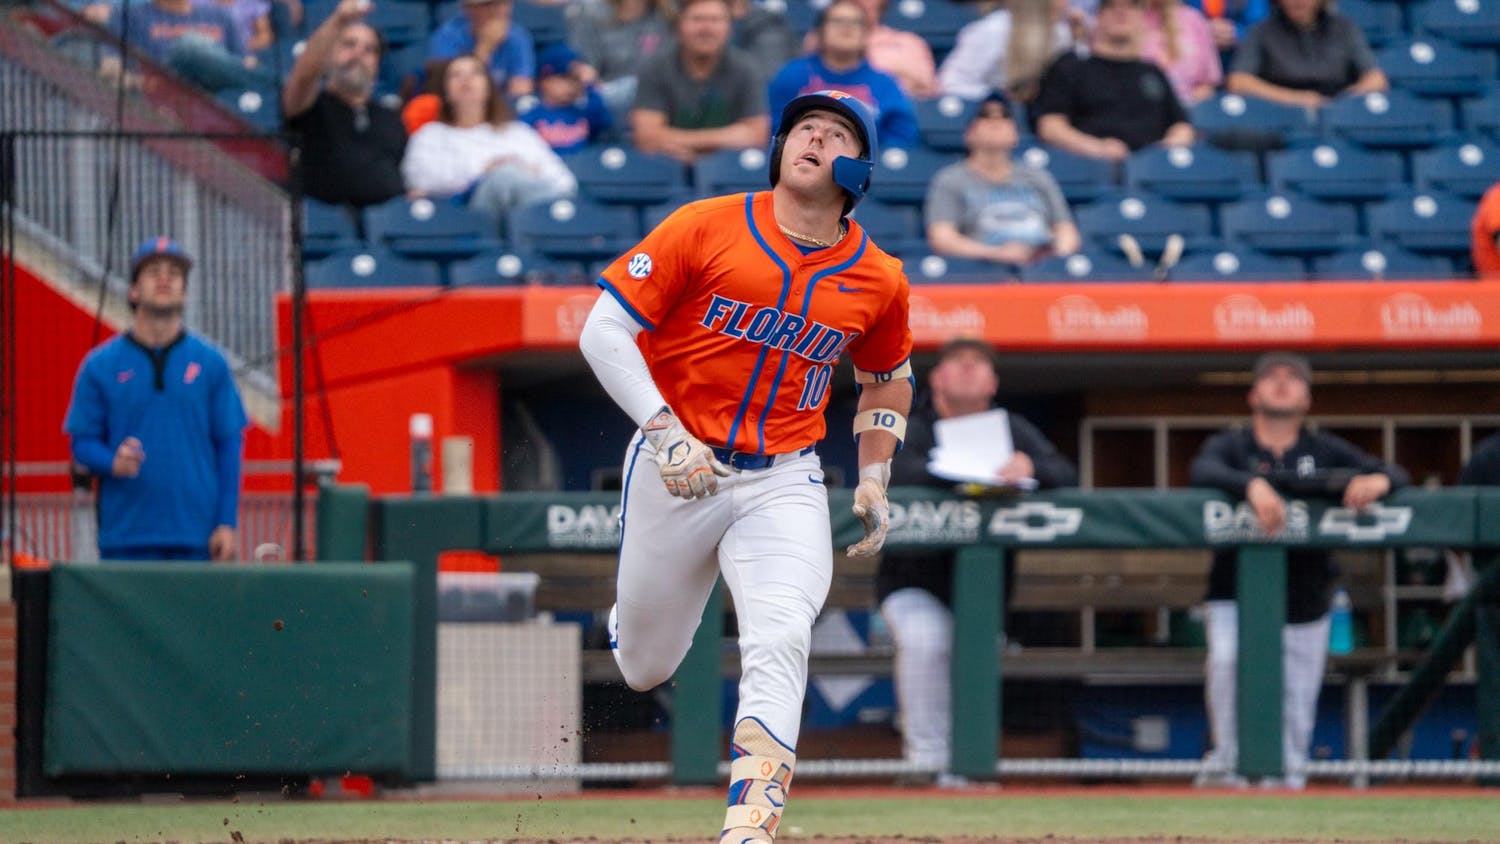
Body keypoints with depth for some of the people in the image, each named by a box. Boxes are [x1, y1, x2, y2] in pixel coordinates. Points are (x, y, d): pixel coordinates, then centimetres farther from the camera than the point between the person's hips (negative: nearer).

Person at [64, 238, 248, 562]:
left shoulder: (210, 363, 9)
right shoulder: (100, 365, 7)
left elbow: (229, 444, 9)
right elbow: (82, 441, 7)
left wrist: (227, 523, 1)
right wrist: (113, 462, -16)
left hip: (196, 536, 1)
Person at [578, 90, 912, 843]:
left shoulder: (878, 280, 1)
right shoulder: (705, 229, -9)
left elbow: (887, 378, 22)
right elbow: (604, 331, -10)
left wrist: (874, 480, 11)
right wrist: (663, 432, -20)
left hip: (783, 482, 1)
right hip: (675, 467, -1)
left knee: (781, 642, -24)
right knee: (644, 668, 12)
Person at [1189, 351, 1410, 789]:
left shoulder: (1325, 450, 7)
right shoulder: (1231, 445, 1)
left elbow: (1396, 475, -1)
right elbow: (1202, 472, -22)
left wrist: (1377, 480, -26)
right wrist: (1252, 485, -41)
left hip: (1305, 601, 2)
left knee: (1297, 704, 4)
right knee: (1227, 658, -28)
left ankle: (1289, 779, 21)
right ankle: (1225, 763, -14)